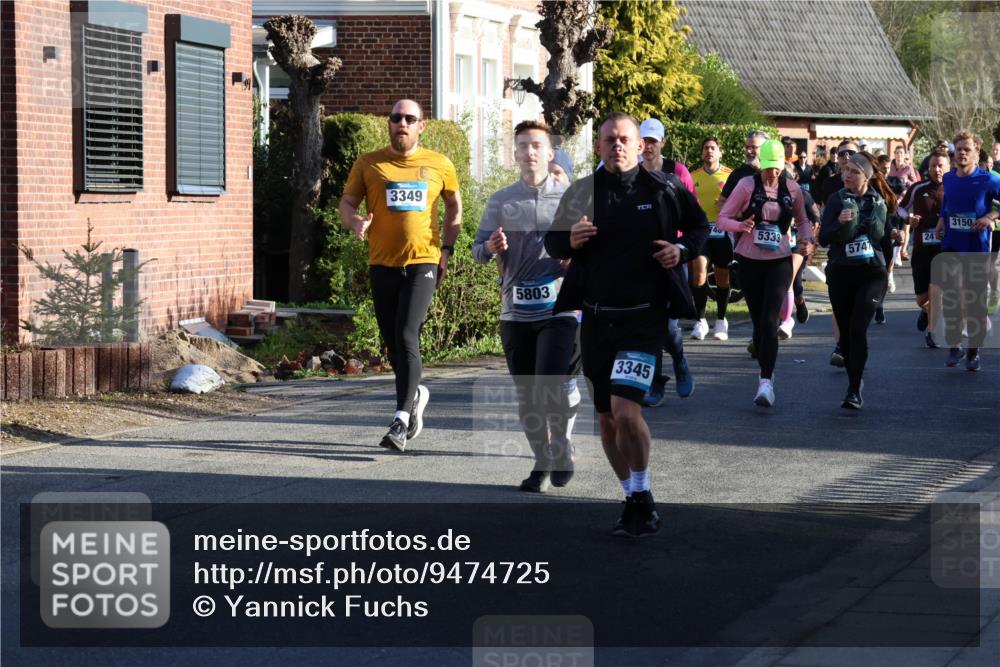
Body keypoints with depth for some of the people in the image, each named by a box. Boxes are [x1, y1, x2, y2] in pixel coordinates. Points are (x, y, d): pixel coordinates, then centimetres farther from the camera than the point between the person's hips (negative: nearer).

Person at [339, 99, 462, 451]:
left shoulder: (439, 165, 7)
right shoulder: (368, 164, 6)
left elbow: (454, 206, 20)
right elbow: (347, 202, 8)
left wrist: (446, 248, 10)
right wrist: (355, 221, -16)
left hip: (422, 263, -2)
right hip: (382, 264, 3)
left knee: (406, 337, -17)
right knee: (392, 342, 10)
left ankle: (401, 420, -19)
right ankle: (415, 394, 38)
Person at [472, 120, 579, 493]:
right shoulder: (501, 202, 9)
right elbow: (477, 250, 7)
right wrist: (491, 248, -16)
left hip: (559, 308, -3)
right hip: (515, 310, 3)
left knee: (554, 388, -16)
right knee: (527, 395, 7)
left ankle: (561, 446, 12)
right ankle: (543, 462, 24)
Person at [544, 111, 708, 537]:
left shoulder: (664, 189, -1)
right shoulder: (581, 192, 4)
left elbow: (699, 226, 14)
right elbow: (552, 243, 13)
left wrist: (683, 249, -6)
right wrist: (569, 241, -10)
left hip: (644, 317, -4)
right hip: (596, 317, 4)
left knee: (626, 411, -19)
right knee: (607, 418, 10)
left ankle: (642, 496, -1)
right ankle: (634, 501, 26)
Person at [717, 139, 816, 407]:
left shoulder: (792, 189, 2)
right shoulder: (747, 186, -4)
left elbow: (802, 220, 17)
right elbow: (722, 218, -2)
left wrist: (807, 240, -3)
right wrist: (740, 226, -23)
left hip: (779, 261, -1)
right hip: (750, 261, 1)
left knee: (769, 321, -14)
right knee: (758, 321, 8)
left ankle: (765, 381, -19)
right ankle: (766, 375, 24)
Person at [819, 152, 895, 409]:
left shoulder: (878, 202, 3)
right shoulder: (836, 200, 2)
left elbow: (882, 237, -4)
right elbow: (824, 238, -3)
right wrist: (841, 224, -21)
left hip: (871, 273, -2)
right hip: (841, 273, 2)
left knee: (858, 329, -16)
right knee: (846, 333, 7)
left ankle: (854, 391, -14)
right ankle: (854, 381, 26)